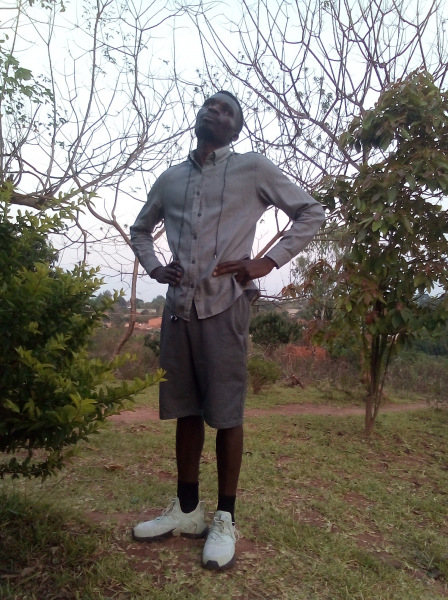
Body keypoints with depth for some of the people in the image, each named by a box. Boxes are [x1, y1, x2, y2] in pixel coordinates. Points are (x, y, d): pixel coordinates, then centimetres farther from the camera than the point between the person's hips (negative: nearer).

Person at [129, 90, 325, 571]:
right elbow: (140, 229, 29)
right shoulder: (170, 179, 17)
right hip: (179, 305, 5)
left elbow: (311, 213, 6)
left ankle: (225, 519, 15)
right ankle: (186, 510, 25)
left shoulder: (253, 169, 5)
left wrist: (267, 263, -6)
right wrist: (154, 267, 8)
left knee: (225, 413, 0)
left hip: (224, 305, -4)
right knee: (184, 410, 10)